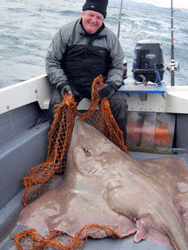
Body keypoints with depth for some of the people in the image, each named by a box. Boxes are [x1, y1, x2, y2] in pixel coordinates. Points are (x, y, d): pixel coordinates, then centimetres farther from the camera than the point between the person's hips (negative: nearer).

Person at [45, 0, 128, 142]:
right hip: (71, 84, -1)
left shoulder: (110, 37, 8)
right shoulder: (66, 32, 3)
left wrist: (112, 84, -8)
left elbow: (118, 66, 13)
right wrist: (62, 84, -11)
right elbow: (52, 61, 5)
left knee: (120, 102, -23)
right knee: (56, 104, -29)